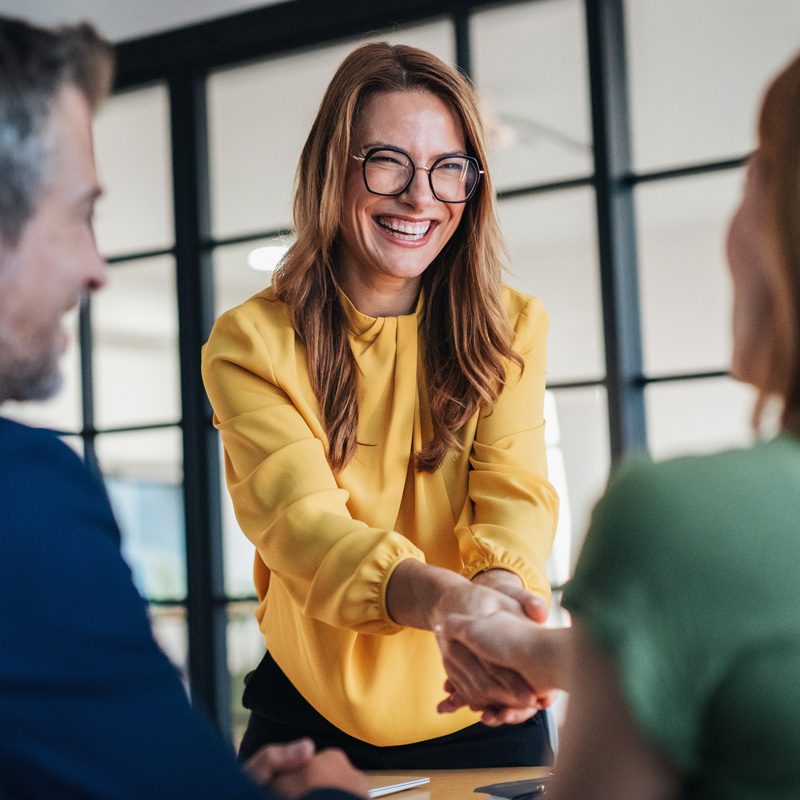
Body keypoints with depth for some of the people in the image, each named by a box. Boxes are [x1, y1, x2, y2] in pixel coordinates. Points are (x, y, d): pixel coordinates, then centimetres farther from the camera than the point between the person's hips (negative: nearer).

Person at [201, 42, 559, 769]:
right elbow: (299, 516, -25)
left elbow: (514, 490, -17)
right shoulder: (251, 343, -11)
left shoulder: (513, 328, -3)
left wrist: (500, 584, -41)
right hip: (312, 712, -1)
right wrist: (439, 598, -45)